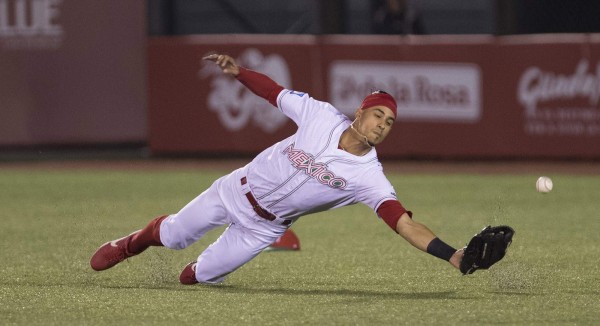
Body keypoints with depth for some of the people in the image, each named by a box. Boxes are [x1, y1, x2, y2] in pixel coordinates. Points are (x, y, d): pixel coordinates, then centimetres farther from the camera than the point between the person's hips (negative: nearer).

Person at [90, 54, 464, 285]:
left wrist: (453, 256, -51)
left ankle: (190, 276, 42)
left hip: (265, 226, -1)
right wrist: (237, 70, -24)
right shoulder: (321, 115, -22)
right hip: (235, 192, 1)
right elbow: (274, 91, -7)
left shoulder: (369, 177, -27)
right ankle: (132, 244, 49)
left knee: (205, 275, 5)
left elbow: (403, 222, -38)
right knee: (173, 235, 16)